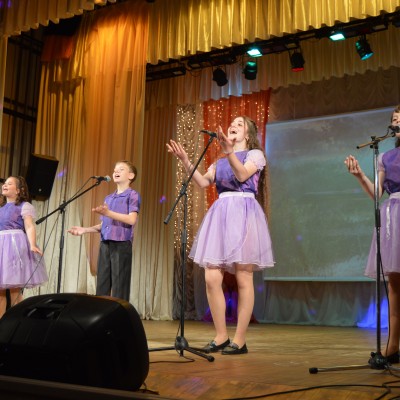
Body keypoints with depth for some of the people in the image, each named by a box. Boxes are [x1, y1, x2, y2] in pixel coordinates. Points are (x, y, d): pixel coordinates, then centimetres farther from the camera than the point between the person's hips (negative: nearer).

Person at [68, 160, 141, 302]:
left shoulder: (132, 195, -1)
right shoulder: (108, 198, 21)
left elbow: (132, 220, -15)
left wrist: (108, 213, -23)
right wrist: (84, 230, 7)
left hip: (121, 245, -7)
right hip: (105, 245, 7)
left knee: (119, 287, -7)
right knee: (101, 286, 4)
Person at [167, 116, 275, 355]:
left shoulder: (256, 154, 9)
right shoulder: (220, 162, 25)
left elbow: (242, 175, -12)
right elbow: (203, 182, 8)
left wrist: (229, 152, -25)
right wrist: (186, 162, -4)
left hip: (243, 213, -5)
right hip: (220, 214, 5)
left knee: (243, 279, -6)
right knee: (212, 278, -4)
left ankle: (240, 340, 0)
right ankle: (221, 336, 7)